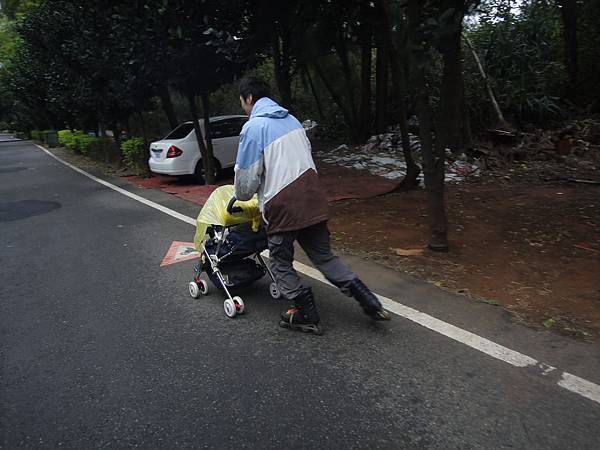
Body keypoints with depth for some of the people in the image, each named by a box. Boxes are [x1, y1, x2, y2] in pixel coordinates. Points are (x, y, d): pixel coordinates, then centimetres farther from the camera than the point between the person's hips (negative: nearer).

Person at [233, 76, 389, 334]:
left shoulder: (252, 128, -7)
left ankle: (306, 314, 18)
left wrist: (240, 196, 16)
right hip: (312, 198, 7)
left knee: (281, 262, 14)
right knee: (323, 256, 16)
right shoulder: (291, 119, 14)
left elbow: (247, 176, -6)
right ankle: (368, 300, 11)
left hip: (282, 206, -6)